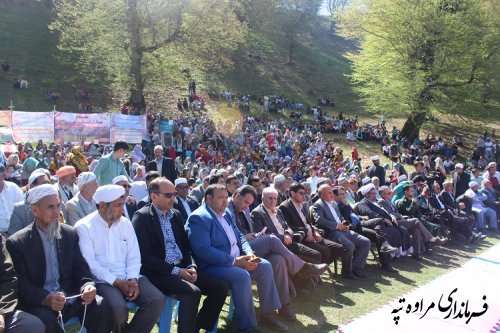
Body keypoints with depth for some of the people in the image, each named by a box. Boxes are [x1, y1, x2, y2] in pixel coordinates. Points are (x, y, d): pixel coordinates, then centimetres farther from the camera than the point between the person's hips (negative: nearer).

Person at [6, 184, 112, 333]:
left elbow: (81, 268, 7)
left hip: (70, 296, 3)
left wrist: (87, 285, -17)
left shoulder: (70, 234, 8)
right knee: (47, 320, -35)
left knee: (102, 306, -23)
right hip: (38, 302, -3)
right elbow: (21, 284, -9)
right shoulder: (17, 242, -4)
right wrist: (45, 298, -28)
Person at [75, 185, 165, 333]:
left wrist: (133, 280, -11)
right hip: (103, 281, -4)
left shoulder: (125, 223, 9)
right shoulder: (84, 227, -6)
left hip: (128, 278, 5)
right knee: (119, 307, -32)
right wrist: (117, 282, -17)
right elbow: (90, 263, -13)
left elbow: (134, 256, 7)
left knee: (157, 299, -17)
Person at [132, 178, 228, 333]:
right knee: (192, 292, -31)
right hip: (158, 272, -7)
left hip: (182, 268, 7)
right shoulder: (142, 217, -8)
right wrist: (175, 271, -18)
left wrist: (191, 266, -4)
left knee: (220, 288, -5)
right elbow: (145, 255, -16)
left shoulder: (176, 215, 14)